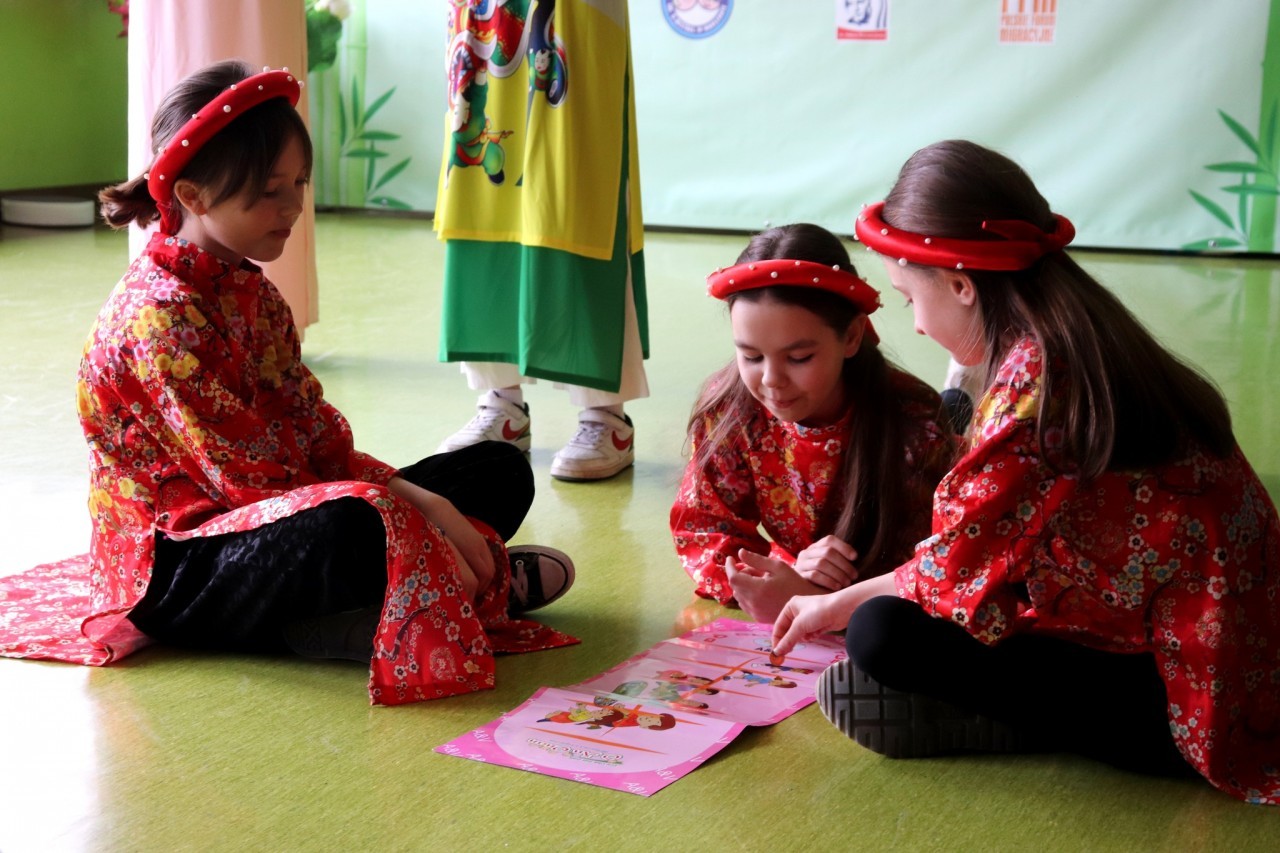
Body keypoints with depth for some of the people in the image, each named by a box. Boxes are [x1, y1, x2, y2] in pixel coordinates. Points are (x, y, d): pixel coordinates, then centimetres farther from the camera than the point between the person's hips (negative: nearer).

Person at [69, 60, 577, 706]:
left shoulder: (250, 294, 13)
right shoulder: (160, 315, -18)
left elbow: (320, 438, 7)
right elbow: (247, 476, -21)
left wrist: (415, 499, -11)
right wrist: (413, 513, -21)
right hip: (174, 569, -9)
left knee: (501, 471, 7)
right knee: (348, 525, -42)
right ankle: (492, 581, -14)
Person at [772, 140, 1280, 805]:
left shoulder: (1032, 372, -18)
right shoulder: (1090, 345, 9)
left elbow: (960, 572, -11)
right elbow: (991, 545, 16)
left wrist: (842, 604, 6)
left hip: (1176, 696, -10)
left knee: (883, 633, -22)